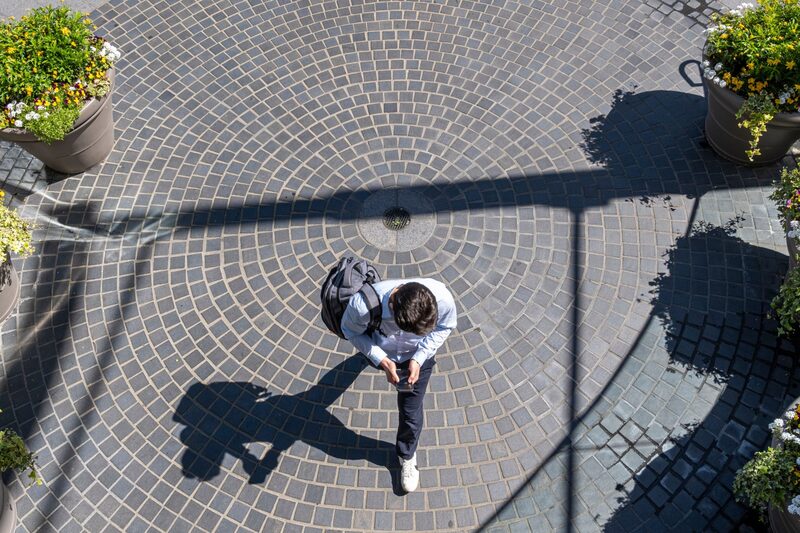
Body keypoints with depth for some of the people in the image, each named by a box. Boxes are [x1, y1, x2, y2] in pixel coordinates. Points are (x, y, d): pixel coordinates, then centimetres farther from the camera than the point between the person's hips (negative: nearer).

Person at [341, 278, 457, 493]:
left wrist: (418, 359, -27)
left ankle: (407, 456, 39)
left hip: (418, 356, -1)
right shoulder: (362, 304, -46)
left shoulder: (443, 299, -42)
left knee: (411, 412, 7)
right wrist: (381, 360, -33)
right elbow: (350, 330, -21)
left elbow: (444, 327, -17)